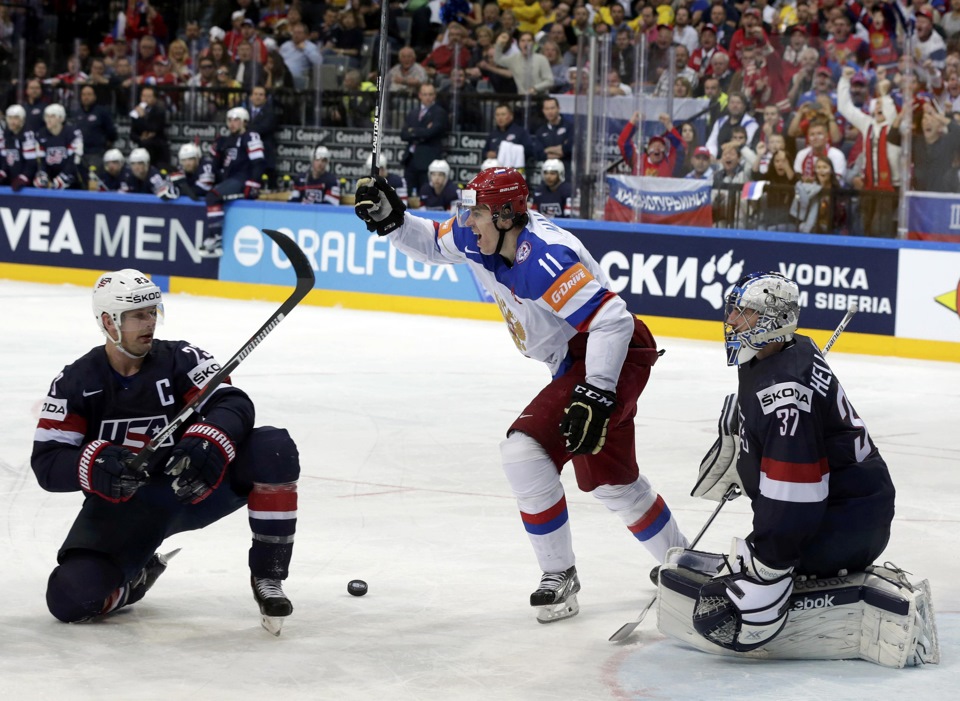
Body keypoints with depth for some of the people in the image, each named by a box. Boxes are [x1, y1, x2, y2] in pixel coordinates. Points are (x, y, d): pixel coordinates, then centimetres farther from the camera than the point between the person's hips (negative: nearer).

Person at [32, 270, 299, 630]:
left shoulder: (181, 359, -6)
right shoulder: (76, 383, -5)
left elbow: (234, 405, -19)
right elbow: (47, 463, -11)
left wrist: (206, 445, -41)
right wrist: (97, 464, -33)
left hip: (194, 487, 0)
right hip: (119, 508, 0)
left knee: (274, 449, -24)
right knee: (70, 596, -24)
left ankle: (267, 575, -12)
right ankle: (138, 575, 13)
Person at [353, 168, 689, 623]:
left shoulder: (542, 260, -30)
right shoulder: (479, 240, -3)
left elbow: (611, 320, -33)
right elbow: (432, 244, 17)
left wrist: (595, 395, -36)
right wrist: (390, 218, -2)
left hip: (613, 357, -10)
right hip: (579, 363, 10)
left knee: (526, 448, -20)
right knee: (609, 477, 20)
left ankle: (559, 576, -10)